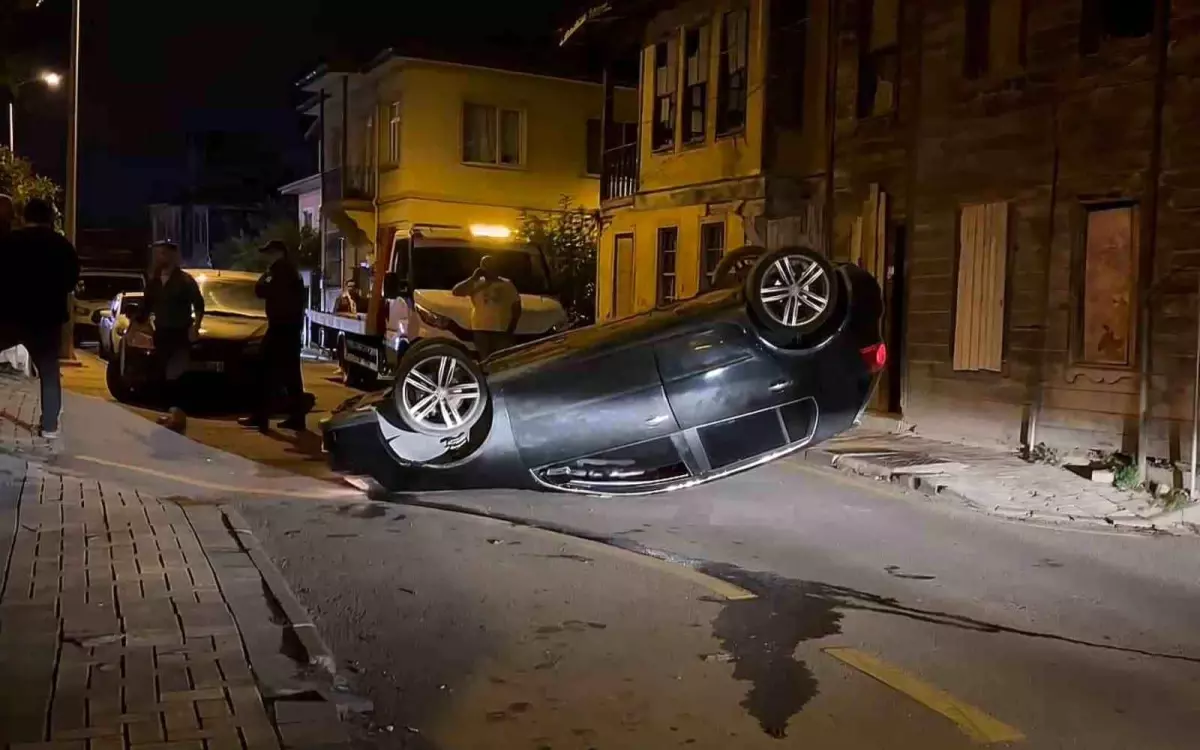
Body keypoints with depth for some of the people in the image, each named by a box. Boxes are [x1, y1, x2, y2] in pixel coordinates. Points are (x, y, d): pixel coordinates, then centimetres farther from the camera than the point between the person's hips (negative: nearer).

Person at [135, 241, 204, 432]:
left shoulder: (185, 279, -6)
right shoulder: (154, 281, 9)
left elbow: (199, 304, -6)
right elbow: (146, 306, 13)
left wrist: (195, 328, -13)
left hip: (180, 334, -6)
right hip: (161, 333, 6)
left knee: (175, 375, -12)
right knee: (162, 374, 7)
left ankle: (178, 413, -9)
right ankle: (171, 411, 17)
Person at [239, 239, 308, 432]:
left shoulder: (282, 271, -11)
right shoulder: (292, 272, 21)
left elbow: (262, 291, -15)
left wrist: (265, 277, 0)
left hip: (281, 328, -10)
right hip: (290, 327, 10)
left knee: (268, 372, -7)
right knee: (291, 374, 7)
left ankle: (261, 416, -8)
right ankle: (297, 417, 6)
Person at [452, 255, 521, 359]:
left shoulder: (506, 284, 8)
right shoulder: (476, 283, 9)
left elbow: (516, 307, 7)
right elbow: (456, 292, -2)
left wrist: (511, 329, -4)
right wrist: (473, 278, -4)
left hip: (502, 331, -1)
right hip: (481, 330, 1)